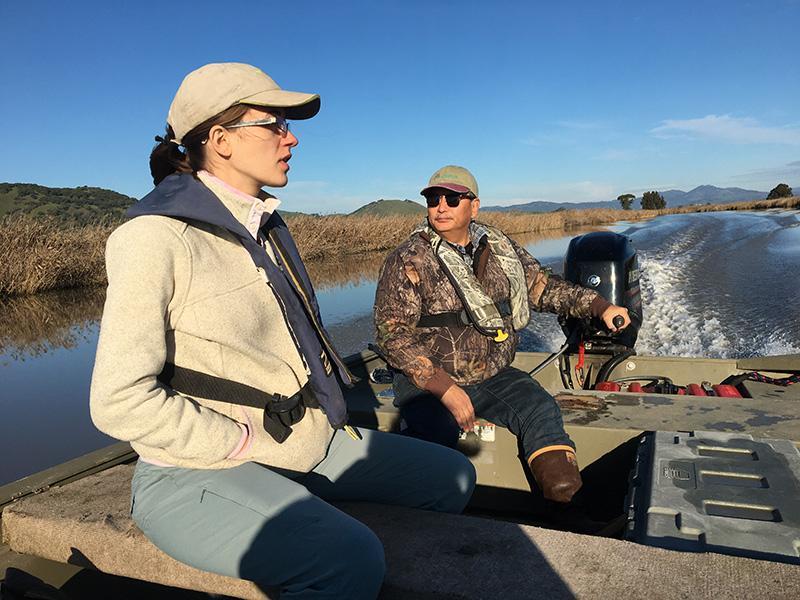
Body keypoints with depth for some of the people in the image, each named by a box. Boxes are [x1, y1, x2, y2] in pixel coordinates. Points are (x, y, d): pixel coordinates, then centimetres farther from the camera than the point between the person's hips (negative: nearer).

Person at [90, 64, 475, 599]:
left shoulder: (267, 225, 10)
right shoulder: (159, 237, -16)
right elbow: (121, 400, -20)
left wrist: (327, 410, 7)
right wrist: (249, 443, -17)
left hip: (304, 443, 8)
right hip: (199, 473, -8)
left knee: (452, 476, 6)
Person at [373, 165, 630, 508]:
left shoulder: (500, 248, 7)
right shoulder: (407, 262, -9)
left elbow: (542, 286, 17)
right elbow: (391, 335, -13)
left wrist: (599, 306, 5)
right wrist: (445, 389, -21)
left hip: (494, 375, 4)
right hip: (429, 383, -4)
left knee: (540, 409, -18)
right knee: (433, 435, -29)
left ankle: (568, 507, -9)